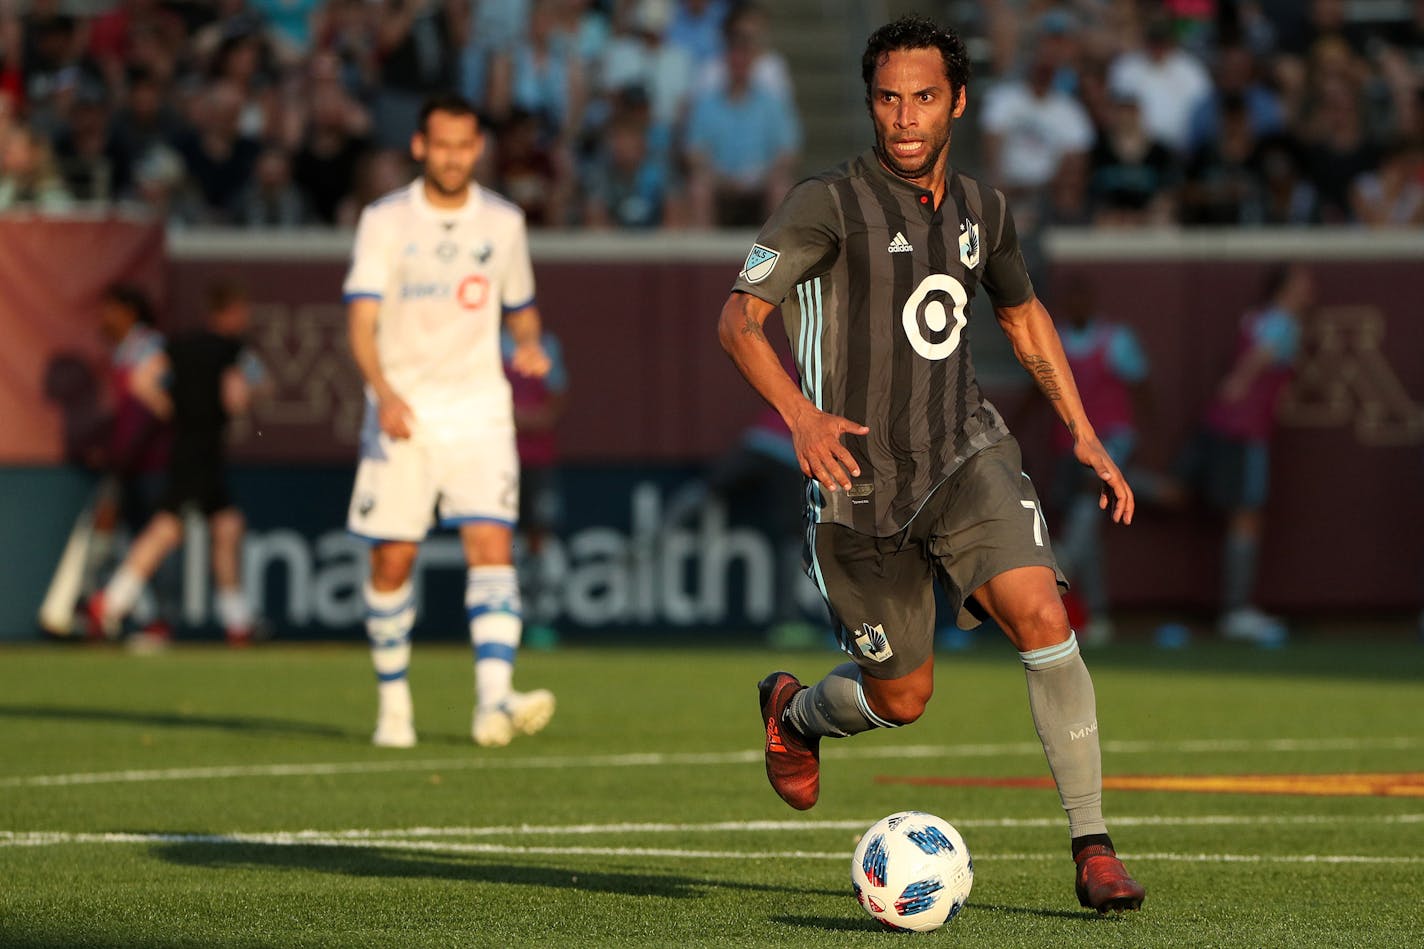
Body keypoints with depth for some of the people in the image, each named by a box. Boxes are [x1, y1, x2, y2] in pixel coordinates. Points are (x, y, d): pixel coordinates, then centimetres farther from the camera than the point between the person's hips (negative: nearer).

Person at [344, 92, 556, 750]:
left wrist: (529, 345, -2)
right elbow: (362, 320, -10)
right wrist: (385, 393, -26)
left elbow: (521, 307, 22)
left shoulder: (503, 222, 8)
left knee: (492, 547, -15)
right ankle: (393, 702, 19)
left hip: (479, 411, 1)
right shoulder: (384, 221, -1)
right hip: (402, 413, -1)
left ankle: (494, 702, -25)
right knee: (393, 561, 2)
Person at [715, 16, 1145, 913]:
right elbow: (739, 317, -10)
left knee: (1041, 614, -21)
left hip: (966, 452, 3)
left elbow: (1023, 312, 25)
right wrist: (800, 415, -26)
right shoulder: (829, 203, -10)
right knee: (902, 697, 6)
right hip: (858, 478, -3)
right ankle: (794, 712, 43)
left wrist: (1084, 433, 18)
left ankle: (1094, 848, -15)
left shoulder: (983, 210, 7)